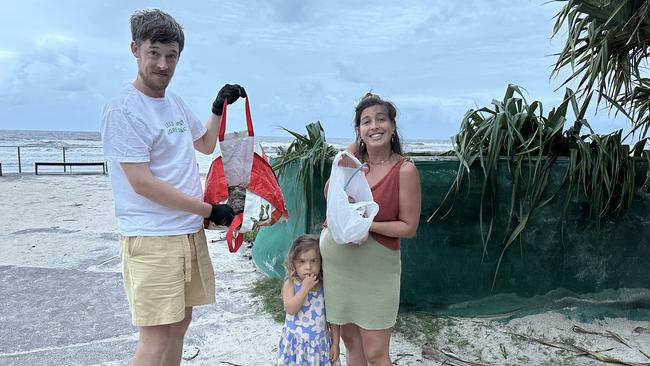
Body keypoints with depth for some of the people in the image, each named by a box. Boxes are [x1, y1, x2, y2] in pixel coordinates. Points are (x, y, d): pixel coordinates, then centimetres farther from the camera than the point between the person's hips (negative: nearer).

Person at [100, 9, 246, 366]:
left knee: (180, 323, 17)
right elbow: (143, 184, -18)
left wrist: (219, 108, 12)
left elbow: (206, 145, 27)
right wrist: (210, 210, -14)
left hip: (191, 231, 8)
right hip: (151, 240, -8)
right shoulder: (122, 109, -13)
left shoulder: (176, 103, 11)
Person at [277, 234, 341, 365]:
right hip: (295, 343, -1)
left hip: (320, 343, 1)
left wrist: (335, 343, 3)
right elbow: (290, 309, -23)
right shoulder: (291, 284, -10)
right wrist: (305, 288, -26)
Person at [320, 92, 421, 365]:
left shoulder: (405, 170, -14)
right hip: (336, 263, 5)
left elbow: (408, 227, -11)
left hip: (374, 268, -4)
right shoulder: (353, 154, 0)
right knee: (350, 342, 19)